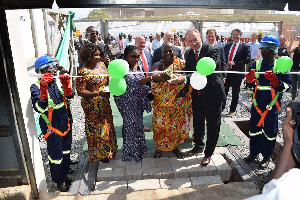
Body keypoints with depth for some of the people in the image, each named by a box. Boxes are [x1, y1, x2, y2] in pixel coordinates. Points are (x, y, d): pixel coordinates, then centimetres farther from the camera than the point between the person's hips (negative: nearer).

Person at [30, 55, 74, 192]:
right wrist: (43, 89, -38)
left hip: (64, 123, 6)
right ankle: (59, 181, 32)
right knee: (55, 155, 9)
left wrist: (66, 84, -26)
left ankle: (65, 175, 45)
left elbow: (69, 97, -10)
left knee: (66, 151, 21)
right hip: (51, 127, -5)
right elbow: (39, 108, -28)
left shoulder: (57, 81, -3)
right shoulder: (36, 87, -16)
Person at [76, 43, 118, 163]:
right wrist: (97, 93, -28)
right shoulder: (83, 72, -18)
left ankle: (108, 150, 40)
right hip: (92, 106, -7)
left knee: (107, 125, 19)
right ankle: (99, 154, 25)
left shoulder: (101, 65, 3)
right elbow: (80, 91, -18)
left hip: (105, 103, 7)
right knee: (96, 128, 5)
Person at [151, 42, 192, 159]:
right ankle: (159, 147, 26)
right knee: (160, 124, 5)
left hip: (177, 101, 1)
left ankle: (175, 146, 32)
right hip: (161, 101, -1)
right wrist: (161, 76, -46)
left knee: (176, 123, 11)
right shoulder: (158, 65, -5)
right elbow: (154, 75, -26)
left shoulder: (180, 63, 1)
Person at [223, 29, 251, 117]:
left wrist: (235, 63, -18)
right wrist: (225, 65, -3)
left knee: (235, 92, 6)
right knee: (224, 90, 9)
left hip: (237, 72, -4)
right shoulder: (227, 46, 12)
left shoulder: (245, 46, -3)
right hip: (226, 71, 4)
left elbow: (247, 59, -10)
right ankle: (221, 107, 24)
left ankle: (232, 110, 18)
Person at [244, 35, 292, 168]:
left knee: (269, 131, 7)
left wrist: (275, 81, -26)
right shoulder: (256, 64, 4)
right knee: (254, 128, 12)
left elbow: (287, 86, -8)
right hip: (257, 103, 3)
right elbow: (250, 85, 7)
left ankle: (267, 157, 25)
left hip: (272, 105, -3)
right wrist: (249, 79, -15)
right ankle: (254, 153, 30)